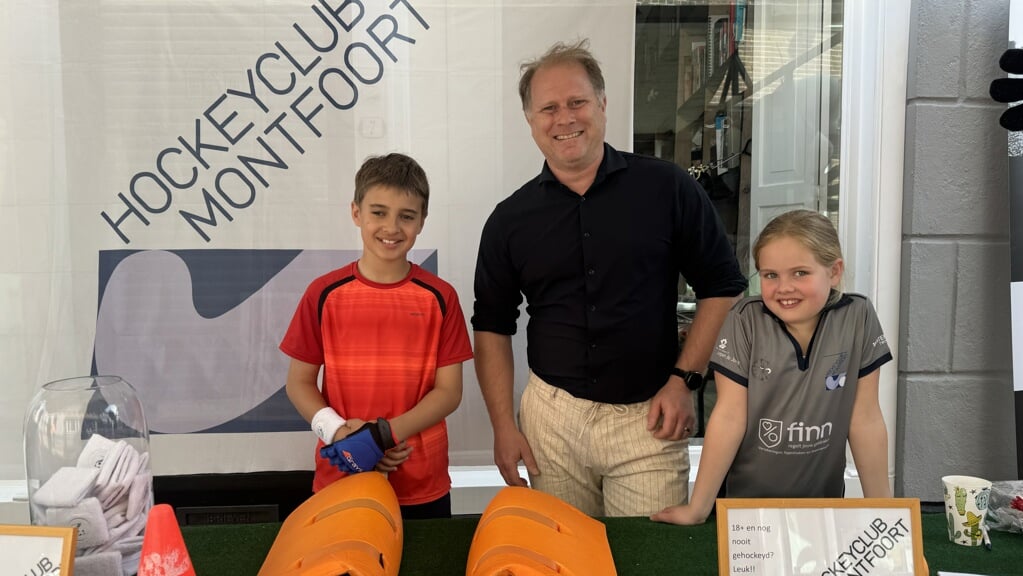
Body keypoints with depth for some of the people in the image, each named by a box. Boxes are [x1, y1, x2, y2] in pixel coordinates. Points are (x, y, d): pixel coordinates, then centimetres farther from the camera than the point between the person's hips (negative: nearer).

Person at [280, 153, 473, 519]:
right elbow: (299, 383, 2)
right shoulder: (324, 294, -3)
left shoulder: (439, 297, -3)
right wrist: (336, 431, -14)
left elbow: (449, 390, -3)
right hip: (340, 478, 0)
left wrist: (388, 433, -16)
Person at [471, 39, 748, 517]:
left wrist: (683, 379, -5)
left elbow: (723, 288, 2)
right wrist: (504, 426, 3)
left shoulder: (666, 188, -3)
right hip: (552, 415, 2)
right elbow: (492, 326, 9)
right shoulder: (510, 218, 3)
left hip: (648, 417, -1)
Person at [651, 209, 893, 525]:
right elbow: (729, 417, -15)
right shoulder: (745, 321, -16)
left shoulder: (858, 318, -11)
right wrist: (698, 508, -15)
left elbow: (865, 419, -6)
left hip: (824, 503, 2)